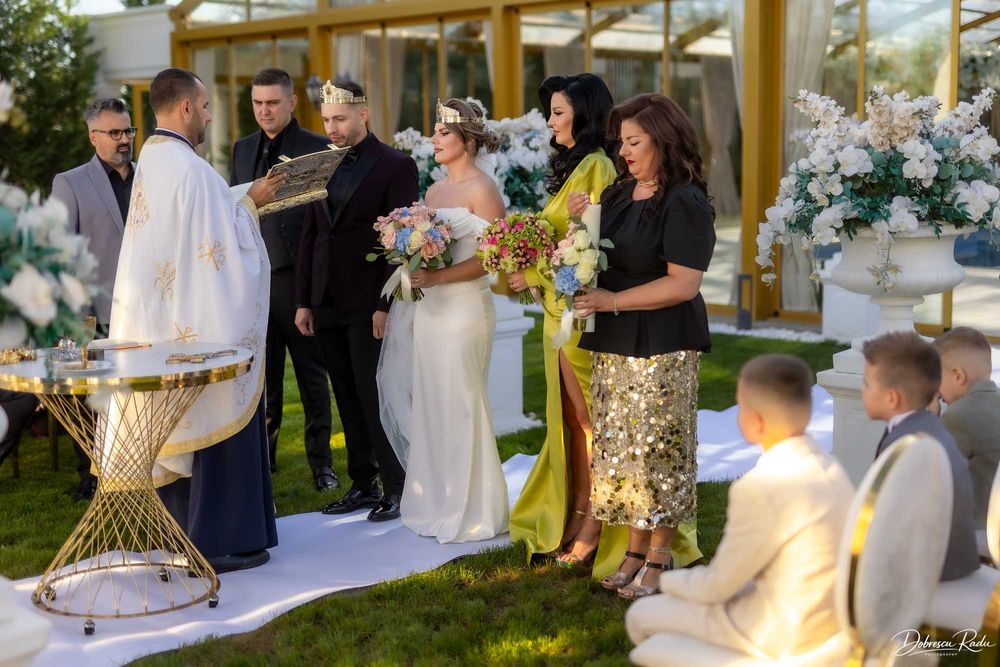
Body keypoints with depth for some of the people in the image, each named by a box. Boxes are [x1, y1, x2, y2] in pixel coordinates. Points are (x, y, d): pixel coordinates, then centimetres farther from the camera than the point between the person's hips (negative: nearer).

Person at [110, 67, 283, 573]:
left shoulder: (149, 160, 9)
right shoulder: (190, 167, -19)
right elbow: (223, 244, -19)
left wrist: (241, 202, 14)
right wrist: (251, 203, -5)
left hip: (167, 321, 9)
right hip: (205, 322, -9)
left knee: (182, 423, 15)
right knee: (218, 421, 0)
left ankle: (186, 530, 25)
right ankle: (219, 542, 7)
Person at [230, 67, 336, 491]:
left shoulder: (317, 149, -4)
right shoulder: (243, 149, 13)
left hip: (298, 277, -4)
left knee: (312, 374, 5)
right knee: (262, 374, 12)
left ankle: (320, 461, 15)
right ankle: (263, 455, 23)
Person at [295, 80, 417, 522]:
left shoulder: (395, 166, -5)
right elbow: (309, 238, 14)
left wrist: (386, 305, -15)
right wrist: (303, 301, 10)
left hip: (370, 304, -6)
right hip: (327, 305, 6)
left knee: (375, 398, -3)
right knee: (348, 401, 11)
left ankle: (395, 486, 8)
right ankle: (363, 484, 20)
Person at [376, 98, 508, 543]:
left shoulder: (482, 189, -7)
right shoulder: (433, 191, 16)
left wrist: (437, 277, -20)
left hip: (463, 308, -8)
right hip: (427, 307, 8)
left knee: (459, 406, -2)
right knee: (427, 406, 9)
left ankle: (472, 511, 11)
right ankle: (438, 503, 22)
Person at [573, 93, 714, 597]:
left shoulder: (684, 203, -11)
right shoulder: (619, 194, 12)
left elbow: (683, 284, -18)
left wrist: (613, 301, -17)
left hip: (661, 347, -7)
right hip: (614, 345, 7)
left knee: (656, 448, 0)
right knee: (621, 447, 9)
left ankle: (658, 560, 11)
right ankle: (634, 551, 20)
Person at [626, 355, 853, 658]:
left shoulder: (761, 487, -27)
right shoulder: (827, 465, -2)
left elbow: (716, 586, -15)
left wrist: (668, 580, 5)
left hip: (780, 635, -8)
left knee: (641, 615, 9)